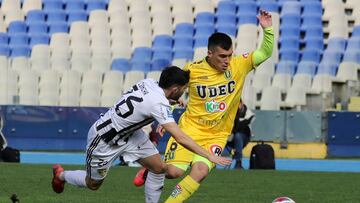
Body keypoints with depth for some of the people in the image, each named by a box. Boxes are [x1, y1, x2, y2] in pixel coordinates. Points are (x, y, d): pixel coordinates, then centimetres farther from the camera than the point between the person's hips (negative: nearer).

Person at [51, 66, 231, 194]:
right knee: (93, 184, 17)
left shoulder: (148, 83, -12)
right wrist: (210, 157, -32)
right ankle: (61, 175, 43)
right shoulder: (159, 104, -34)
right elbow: (181, 138, -35)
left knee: (159, 168, -4)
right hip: (104, 140, -8)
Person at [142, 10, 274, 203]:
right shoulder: (192, 70, -9)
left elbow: (265, 53, -3)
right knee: (173, 172, -13)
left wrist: (267, 29, -19)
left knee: (200, 171, -23)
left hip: (216, 136, 1)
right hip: (190, 129, -1)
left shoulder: (239, 65, -5)